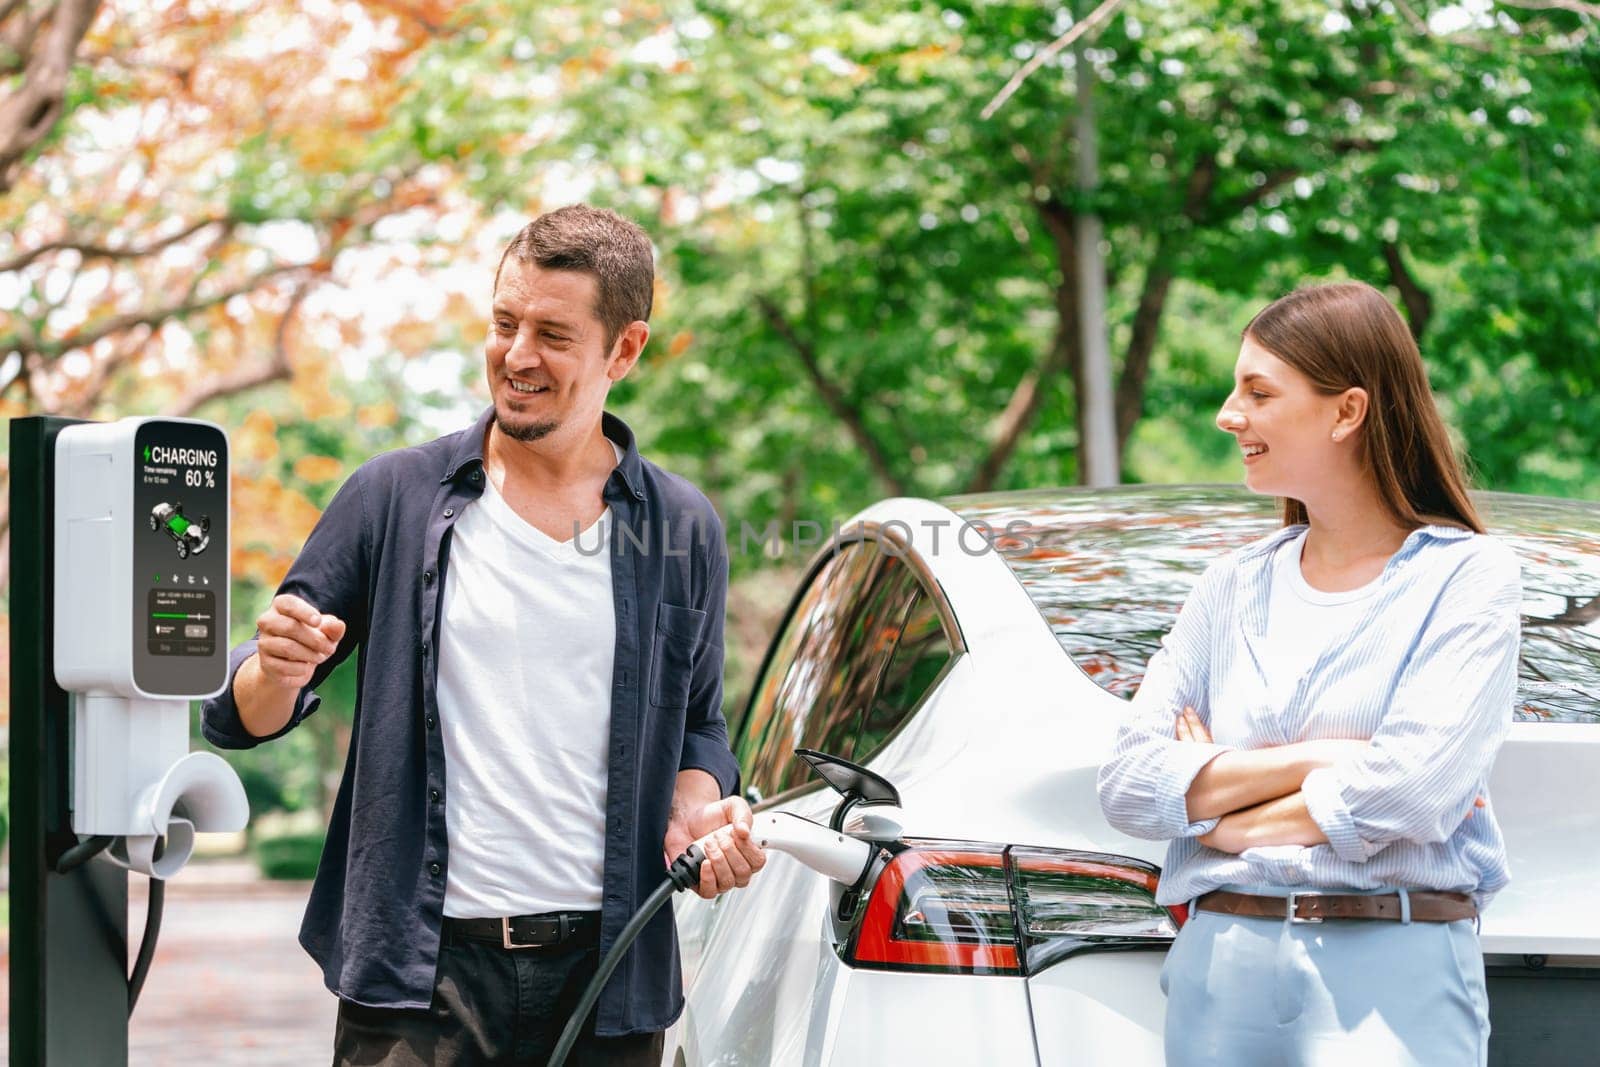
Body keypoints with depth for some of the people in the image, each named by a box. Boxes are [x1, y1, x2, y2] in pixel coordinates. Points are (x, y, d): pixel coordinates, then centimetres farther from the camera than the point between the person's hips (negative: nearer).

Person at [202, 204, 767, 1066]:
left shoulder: (681, 530, 7)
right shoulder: (396, 496, 3)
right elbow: (240, 716, 5)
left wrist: (697, 809, -2)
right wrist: (278, 672, -18)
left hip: (607, 970, 2)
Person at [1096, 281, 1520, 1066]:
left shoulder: (1466, 575, -1)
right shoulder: (1233, 587, 12)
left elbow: (1411, 793, -14)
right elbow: (1127, 785, 2)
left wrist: (1216, 803, -3)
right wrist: (1313, 759, -9)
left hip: (1393, 981, -4)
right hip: (1222, 969, 4)